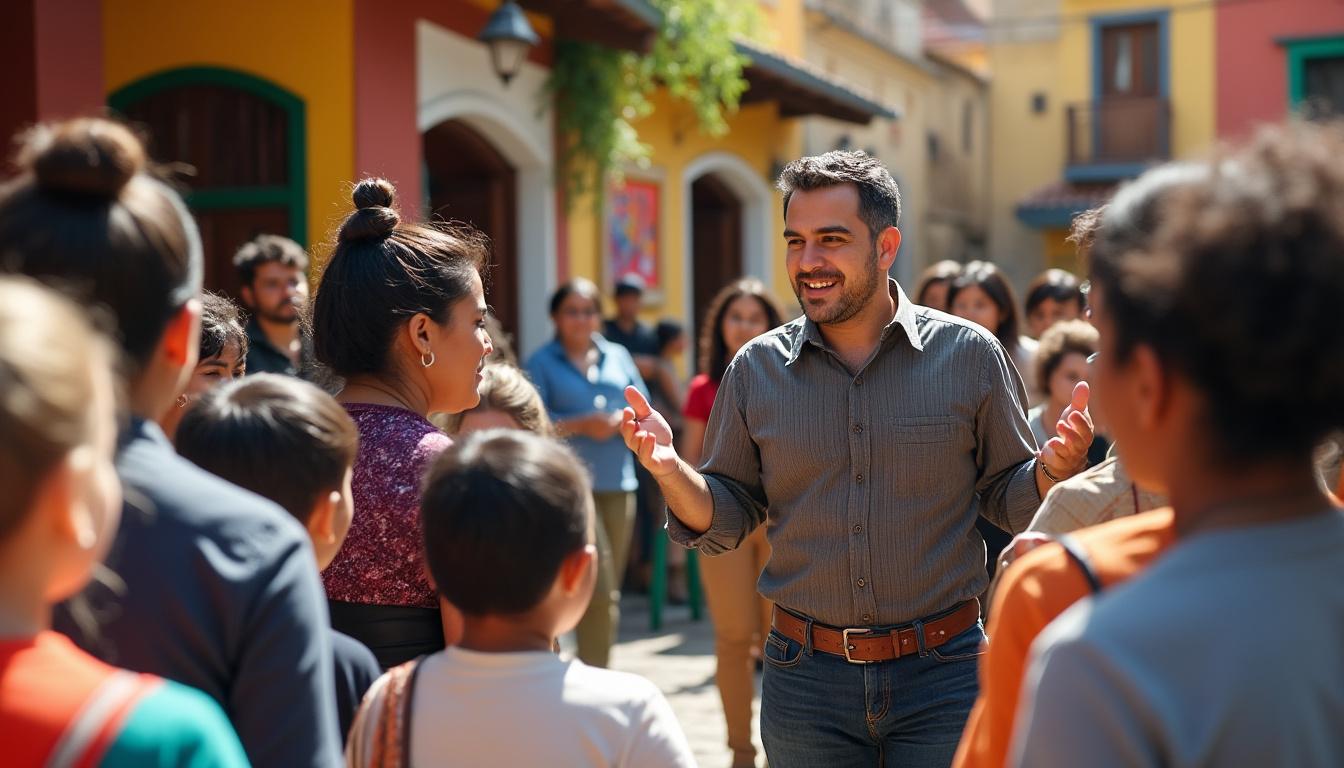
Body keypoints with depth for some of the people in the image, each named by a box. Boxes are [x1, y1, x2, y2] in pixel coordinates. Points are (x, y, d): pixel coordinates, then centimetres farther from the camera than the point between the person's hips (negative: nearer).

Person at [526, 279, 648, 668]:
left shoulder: (618, 356, 15)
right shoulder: (541, 363, 2)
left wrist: (617, 421, -9)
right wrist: (581, 424, -18)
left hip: (618, 484, 5)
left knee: (609, 594, 9)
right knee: (600, 593, -14)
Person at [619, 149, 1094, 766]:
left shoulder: (969, 355, -3)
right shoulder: (756, 369, 1)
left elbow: (1009, 499, 5)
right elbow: (726, 522, 6)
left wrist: (1055, 467, -16)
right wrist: (670, 469, -13)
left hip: (942, 673, -1)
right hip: (805, 677, 1)